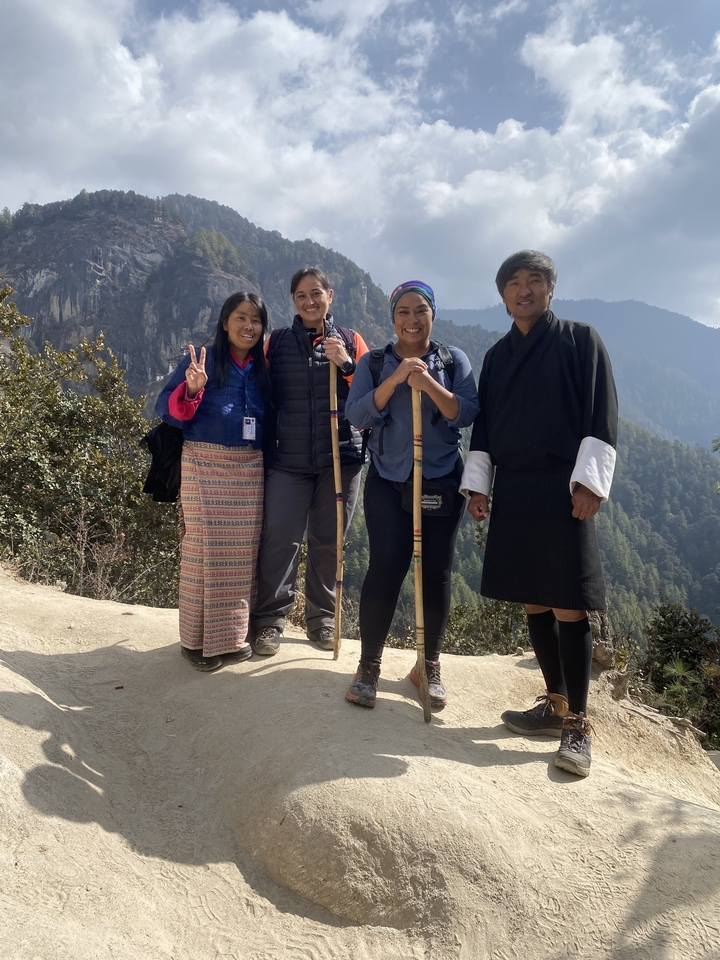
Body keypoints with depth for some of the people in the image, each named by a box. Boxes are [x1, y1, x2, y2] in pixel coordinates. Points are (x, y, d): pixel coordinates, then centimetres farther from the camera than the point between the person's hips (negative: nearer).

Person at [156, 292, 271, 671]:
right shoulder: (200, 360, 1)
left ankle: (231, 634, 19)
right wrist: (191, 390, -23)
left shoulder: (262, 370, 14)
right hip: (205, 465, -4)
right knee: (204, 547, -4)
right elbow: (166, 408, -6)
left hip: (250, 469, 5)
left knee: (242, 552, 6)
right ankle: (197, 640, 8)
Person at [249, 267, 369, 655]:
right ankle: (269, 619, 10)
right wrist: (265, 443, 3)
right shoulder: (276, 342, 8)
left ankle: (322, 618, 23)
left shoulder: (350, 341, 8)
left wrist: (346, 363, -12)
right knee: (279, 538, -5)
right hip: (287, 459, 0)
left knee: (328, 541, 9)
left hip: (340, 458, 1)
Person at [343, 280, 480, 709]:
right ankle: (369, 666, 7)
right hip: (388, 481, 0)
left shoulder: (454, 360, 4)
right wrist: (396, 378, -19)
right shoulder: (374, 362, 4)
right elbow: (357, 414, -8)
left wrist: (430, 385, -22)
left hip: (442, 481, 1)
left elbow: (468, 414, -8)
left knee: (436, 571, 4)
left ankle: (430, 665, 20)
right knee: (385, 568, -8)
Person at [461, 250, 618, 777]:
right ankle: (556, 703, 22)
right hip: (511, 490, 5)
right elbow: (483, 426, 17)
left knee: (568, 606, -6)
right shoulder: (497, 355, 17)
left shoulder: (581, 339, 4)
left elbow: (602, 415, -4)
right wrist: (477, 484, 9)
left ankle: (578, 725, 4)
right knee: (533, 602, 8)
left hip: (562, 488, -5)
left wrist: (589, 481, -13)